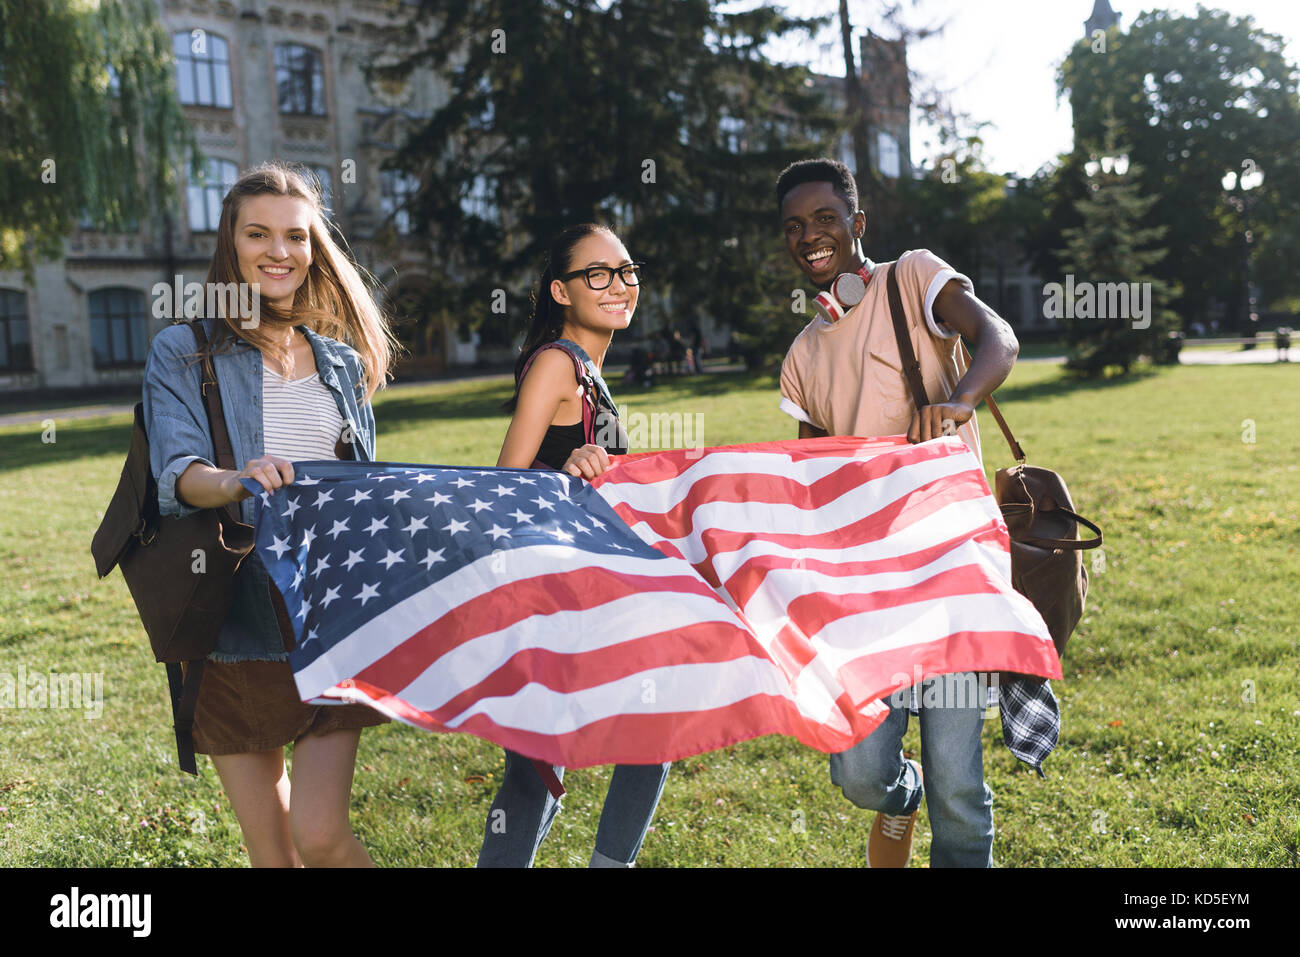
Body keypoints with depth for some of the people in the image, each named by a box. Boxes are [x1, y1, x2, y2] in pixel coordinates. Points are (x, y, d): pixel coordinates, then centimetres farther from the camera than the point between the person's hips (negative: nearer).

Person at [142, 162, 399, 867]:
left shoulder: (342, 360, 13)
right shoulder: (183, 352, 3)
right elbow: (176, 473, -12)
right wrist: (236, 483, -33)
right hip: (236, 623, -1)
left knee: (321, 834, -8)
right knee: (271, 853, 8)